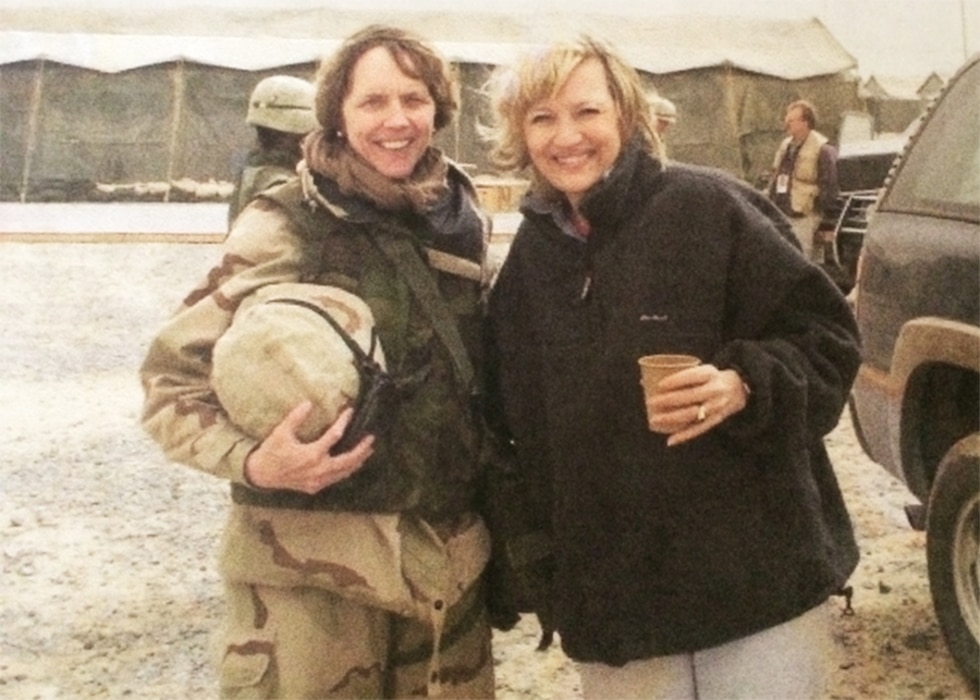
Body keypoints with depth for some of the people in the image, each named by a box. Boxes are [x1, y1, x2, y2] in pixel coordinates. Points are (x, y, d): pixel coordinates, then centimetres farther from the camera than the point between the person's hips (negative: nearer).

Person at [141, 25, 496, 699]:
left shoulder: (459, 217, 5)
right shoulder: (286, 226, -10)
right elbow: (172, 377, -8)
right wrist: (251, 462, -24)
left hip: (449, 555, 5)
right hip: (315, 563, -5)